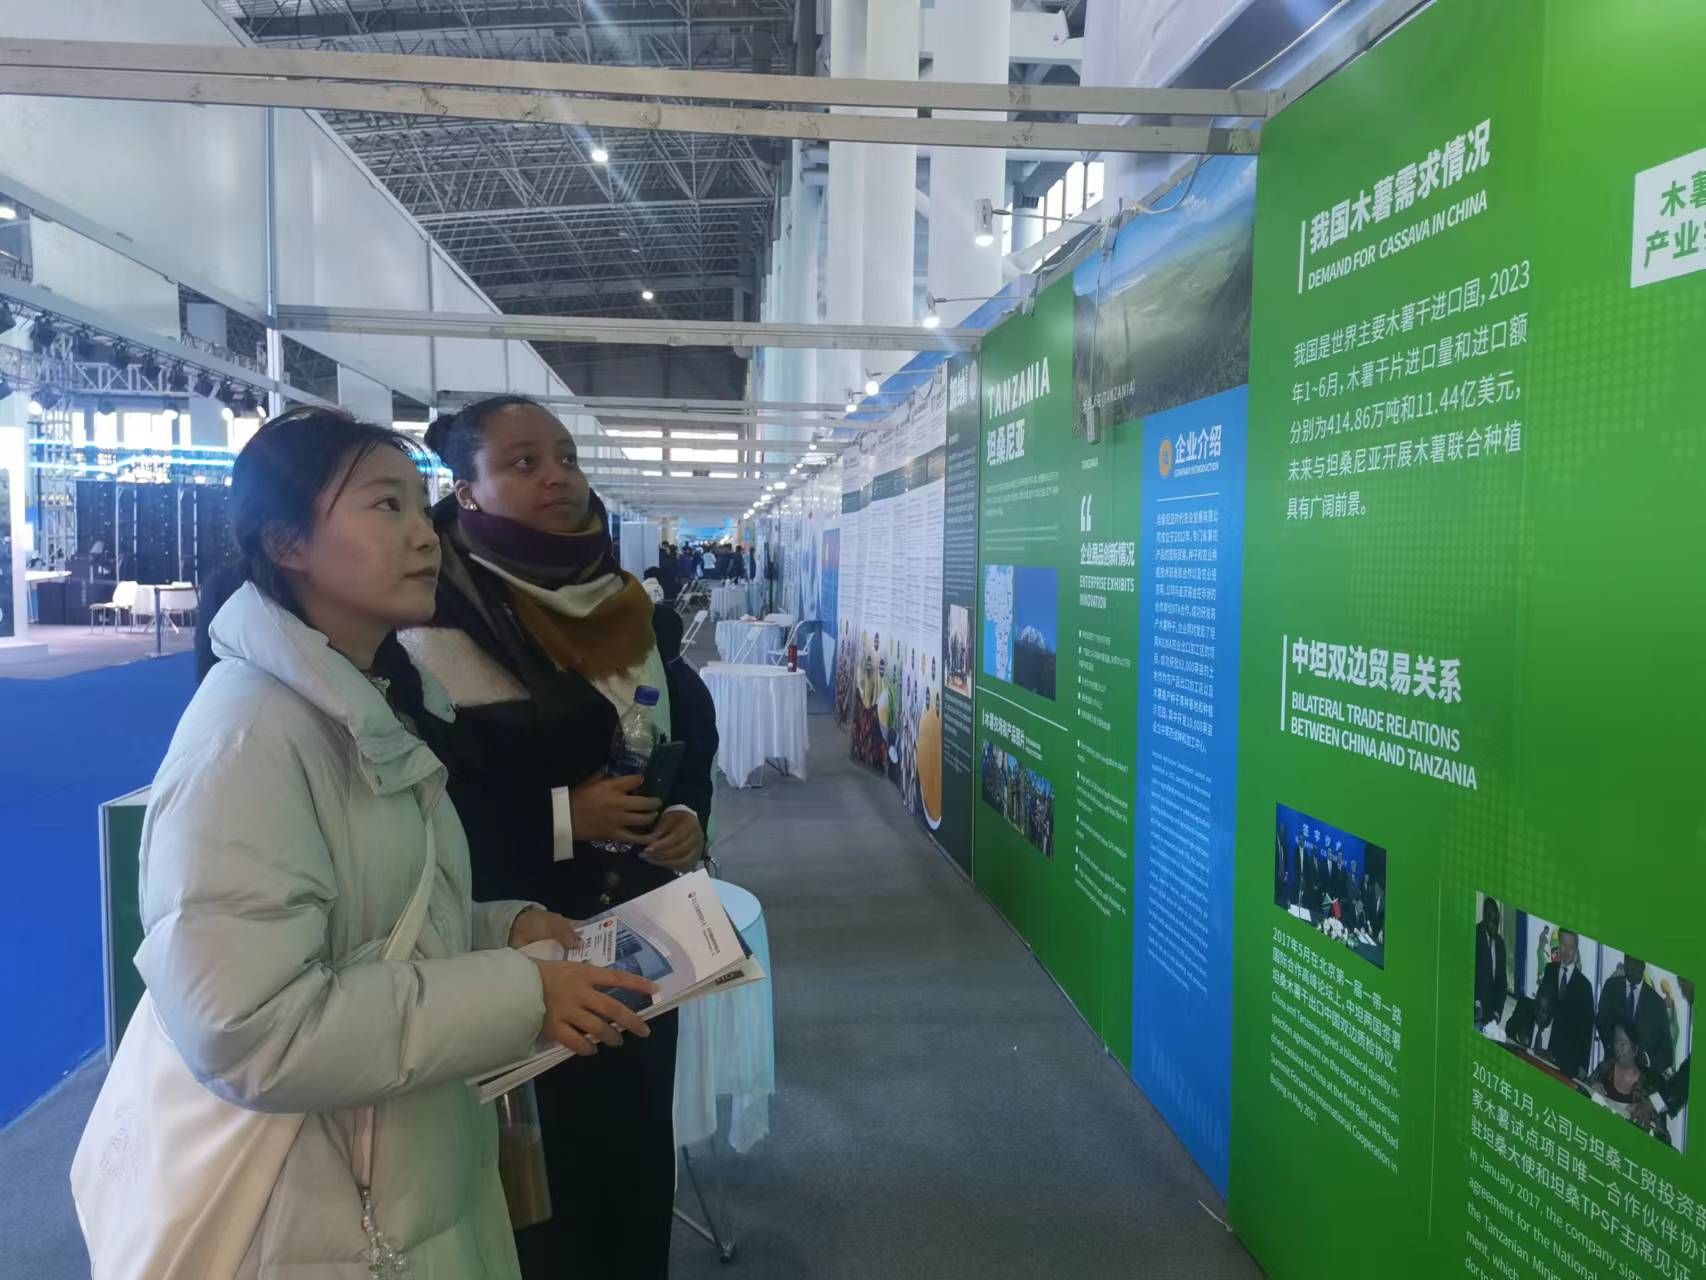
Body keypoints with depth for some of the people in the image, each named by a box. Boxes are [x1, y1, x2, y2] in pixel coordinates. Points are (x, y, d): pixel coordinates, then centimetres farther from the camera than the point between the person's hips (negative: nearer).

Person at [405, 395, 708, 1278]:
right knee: (536, 1181, 8)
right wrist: (561, 817, -21)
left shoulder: (628, 606, 7)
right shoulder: (436, 621, -15)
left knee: (633, 1151, 18)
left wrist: (688, 819, -4)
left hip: (637, 937, 6)